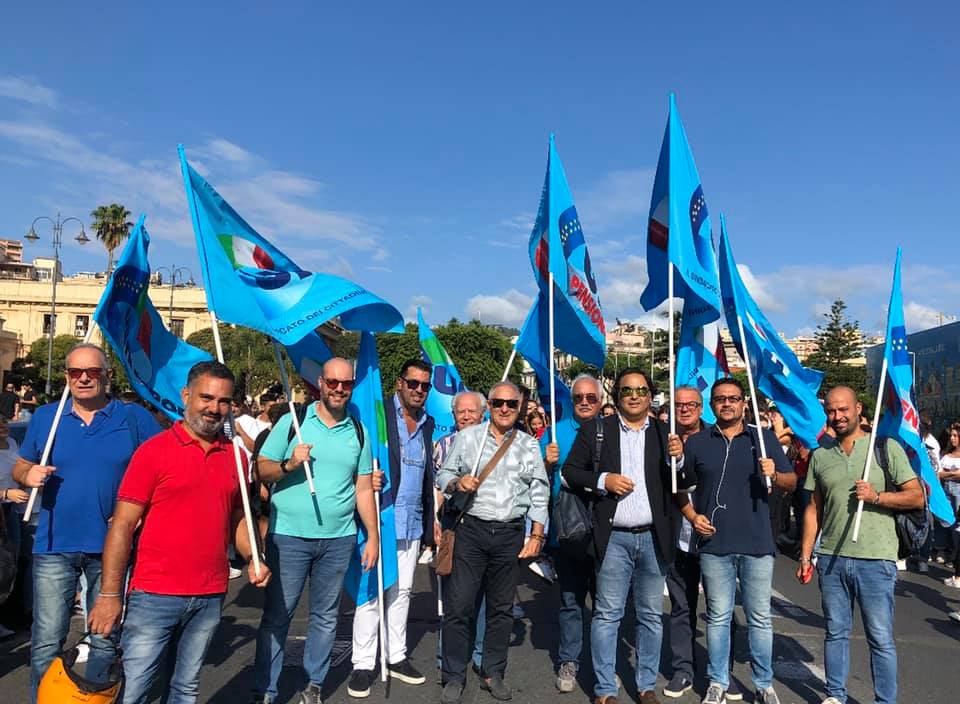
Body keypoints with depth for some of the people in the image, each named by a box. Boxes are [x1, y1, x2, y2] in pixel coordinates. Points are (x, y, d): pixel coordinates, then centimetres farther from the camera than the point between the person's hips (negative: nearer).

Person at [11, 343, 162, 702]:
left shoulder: (135, 418, -2)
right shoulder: (44, 416, 5)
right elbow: (19, 467, 14)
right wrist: (29, 475, -10)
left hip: (111, 547, -1)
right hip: (54, 546, 1)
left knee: (105, 641, 13)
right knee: (46, 641, 6)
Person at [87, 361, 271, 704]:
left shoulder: (235, 456, 6)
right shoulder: (154, 450, -7)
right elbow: (123, 525, -8)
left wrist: (253, 558, -1)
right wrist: (109, 594, -10)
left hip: (211, 598, 4)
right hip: (155, 596, -4)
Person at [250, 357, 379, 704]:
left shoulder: (359, 432, 7)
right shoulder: (292, 422, -2)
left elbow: (364, 488, 9)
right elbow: (262, 468, -2)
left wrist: (373, 536, 7)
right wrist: (289, 465, -22)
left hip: (339, 539, 3)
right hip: (288, 535, -2)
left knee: (325, 616, 13)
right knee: (276, 615, 5)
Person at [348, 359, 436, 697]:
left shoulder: (428, 423, 13)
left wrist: (431, 518, 17)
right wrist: (365, 479, -28)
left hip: (413, 520, 6)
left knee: (402, 590, 14)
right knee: (371, 590, 1)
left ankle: (396, 656, 27)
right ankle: (362, 664, 14)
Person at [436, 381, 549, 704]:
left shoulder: (529, 445, 9)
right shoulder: (467, 436, 4)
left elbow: (539, 493, 9)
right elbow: (443, 475, 6)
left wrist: (537, 535, 4)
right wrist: (457, 483, -16)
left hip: (510, 534, 2)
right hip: (470, 531, -1)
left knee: (501, 608, 10)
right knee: (458, 606, -1)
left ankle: (493, 673, 26)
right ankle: (454, 677, 14)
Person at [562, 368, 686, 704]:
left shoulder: (666, 432, 5)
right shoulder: (595, 430, 1)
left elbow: (683, 485, 4)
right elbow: (569, 471, 1)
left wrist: (678, 459, -16)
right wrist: (603, 480, -13)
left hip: (654, 538, 2)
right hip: (614, 539, -2)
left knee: (651, 616, 13)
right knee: (607, 615, 5)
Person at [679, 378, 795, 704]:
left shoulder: (764, 438, 6)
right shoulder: (696, 442, 5)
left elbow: (792, 482, 7)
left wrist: (774, 474, -14)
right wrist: (693, 516, -4)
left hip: (757, 543, 0)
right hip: (714, 544, 0)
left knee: (760, 617, 9)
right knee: (718, 616, 8)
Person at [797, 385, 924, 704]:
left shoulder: (886, 447, -1)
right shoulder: (820, 456, 9)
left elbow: (916, 497, -2)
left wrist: (876, 496, -18)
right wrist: (805, 555, 9)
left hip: (875, 559, -3)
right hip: (831, 558, 3)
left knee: (880, 638, 4)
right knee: (835, 632, 14)